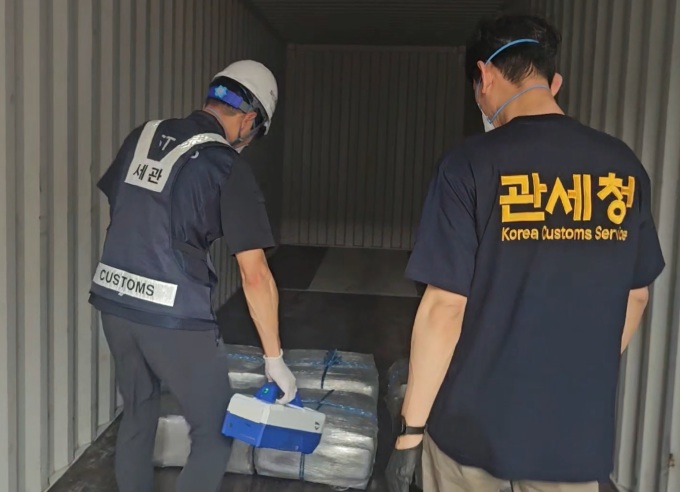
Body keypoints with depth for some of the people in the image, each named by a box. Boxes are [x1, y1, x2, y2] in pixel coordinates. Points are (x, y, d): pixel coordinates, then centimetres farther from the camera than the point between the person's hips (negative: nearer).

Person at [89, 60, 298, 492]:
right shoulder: (229, 167, -11)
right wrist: (275, 358, -7)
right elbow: (255, 276, -14)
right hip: (174, 317, -7)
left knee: (138, 416, 24)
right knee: (216, 436, 8)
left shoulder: (143, 135, 8)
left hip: (114, 301, 7)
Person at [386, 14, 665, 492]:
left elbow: (445, 307, -17)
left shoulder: (473, 164, -15)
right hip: (578, 424, 4)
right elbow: (637, 296, 7)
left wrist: (411, 425, -7)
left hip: (475, 421, -3)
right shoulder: (624, 166, -1)